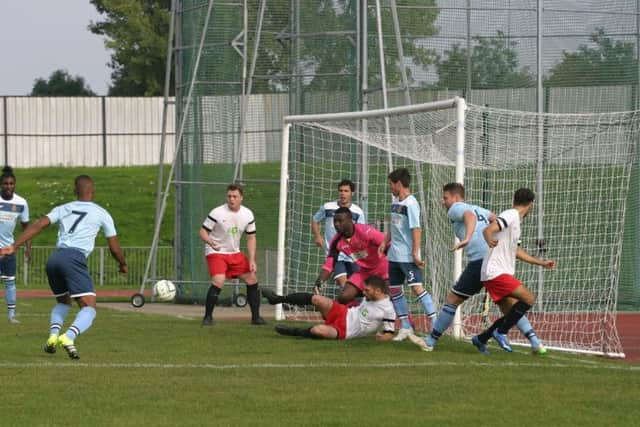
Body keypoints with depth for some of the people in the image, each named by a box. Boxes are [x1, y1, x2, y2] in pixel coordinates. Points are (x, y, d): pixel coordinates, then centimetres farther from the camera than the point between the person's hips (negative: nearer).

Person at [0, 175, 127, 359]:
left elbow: (38, 225, 8)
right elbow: (114, 247, 19)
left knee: (63, 302, 27)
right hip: (74, 259, -5)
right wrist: (123, 265, 39)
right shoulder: (101, 213, 15)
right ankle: (68, 337, -35)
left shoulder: (63, 209, 22)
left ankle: (53, 335, 1)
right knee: (89, 307, -7)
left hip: (54, 259, 5)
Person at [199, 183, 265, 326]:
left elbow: (251, 238, 7)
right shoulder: (217, 213, -16)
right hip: (216, 253, -6)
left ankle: (255, 317, 17)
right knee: (218, 282, -25)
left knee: (252, 279, 4)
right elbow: (203, 231, -11)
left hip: (235, 253, 6)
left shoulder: (248, 214, -1)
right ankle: (208, 317, -11)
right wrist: (211, 242, -33)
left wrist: (252, 260, -2)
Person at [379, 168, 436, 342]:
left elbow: (416, 229, -18)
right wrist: (385, 242, 13)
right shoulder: (395, 202, 12)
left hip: (408, 256, -9)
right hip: (394, 254, 9)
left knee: (417, 287, -16)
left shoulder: (410, 203, -14)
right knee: (394, 289, 10)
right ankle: (405, 327, 18)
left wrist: (415, 253, -22)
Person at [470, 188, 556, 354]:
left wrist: (541, 262, 38)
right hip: (495, 272, -10)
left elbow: (516, 251, 32)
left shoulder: (515, 220, 20)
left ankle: (481, 339, 19)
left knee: (512, 314, 10)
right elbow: (488, 230, -25)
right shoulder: (511, 215, -10)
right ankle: (501, 332, -12)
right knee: (528, 298, -18)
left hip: (503, 273, 10)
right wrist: (490, 240, -47)